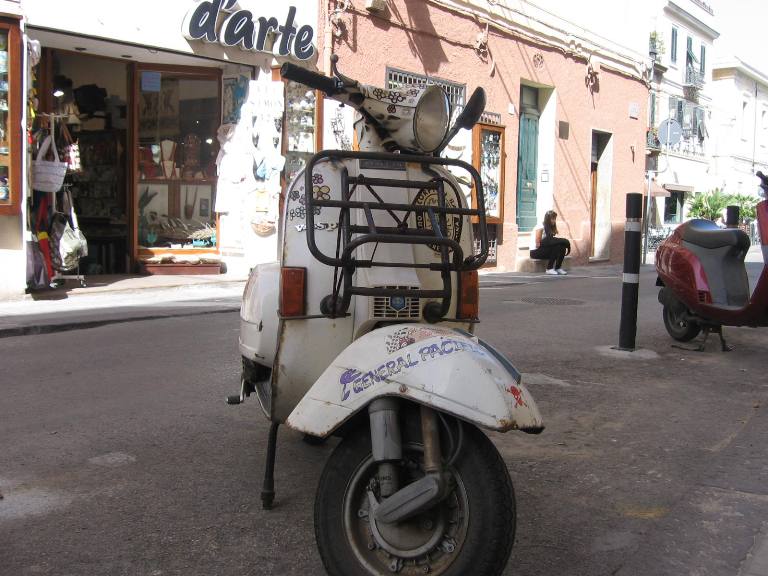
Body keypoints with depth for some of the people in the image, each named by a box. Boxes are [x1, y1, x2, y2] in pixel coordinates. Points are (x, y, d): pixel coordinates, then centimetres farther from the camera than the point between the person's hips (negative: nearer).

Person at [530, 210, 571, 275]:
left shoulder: (550, 228, 11)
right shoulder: (540, 227, -14)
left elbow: (550, 243, 5)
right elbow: (537, 244, -18)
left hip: (545, 251, 7)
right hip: (535, 252, -7)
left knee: (561, 246, -15)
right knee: (556, 248, -26)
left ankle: (558, 268, -12)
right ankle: (549, 269, -22)